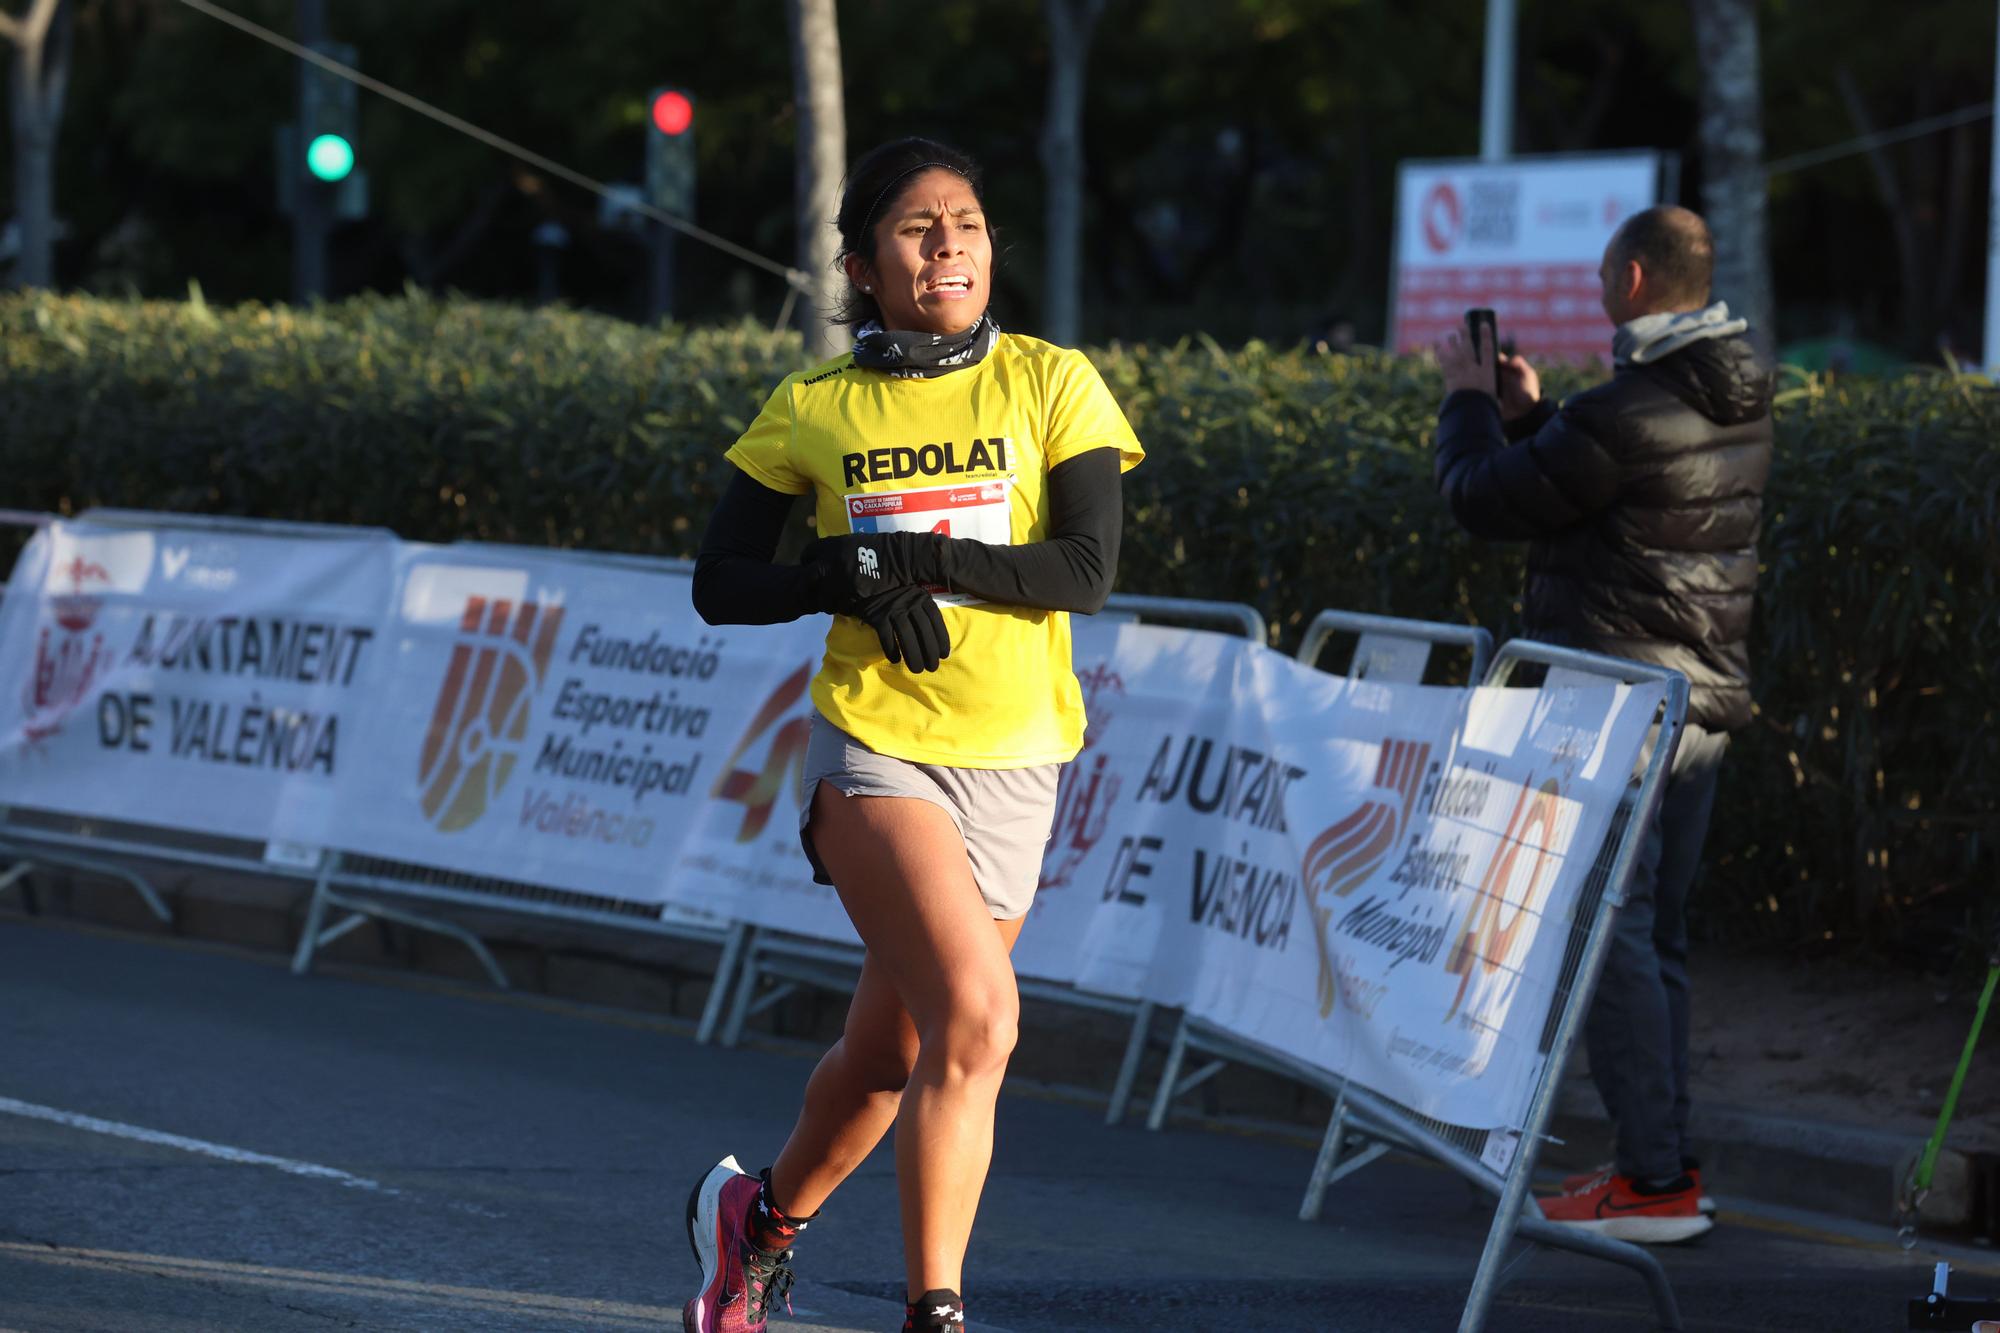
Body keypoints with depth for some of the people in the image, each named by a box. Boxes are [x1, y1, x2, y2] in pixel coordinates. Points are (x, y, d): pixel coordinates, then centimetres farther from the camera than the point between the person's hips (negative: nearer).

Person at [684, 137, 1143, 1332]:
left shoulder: (1051, 384, 1)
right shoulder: (814, 410, 2)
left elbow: (1089, 568, -9)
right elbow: (720, 584, 4)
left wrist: (920, 557, -18)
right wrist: (852, 579, -14)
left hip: (1012, 762, 2)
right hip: (876, 748, -2)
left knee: (892, 1053, 13)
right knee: (977, 1014, -23)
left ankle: (768, 1218, 41)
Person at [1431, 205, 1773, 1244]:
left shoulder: (1629, 410, -21)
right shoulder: (1739, 402, 10)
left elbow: (1488, 502, -11)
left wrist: (1468, 403, 6)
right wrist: (1528, 413, 21)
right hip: (1703, 702, 9)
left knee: (1610, 933, -6)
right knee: (1657, 935, 16)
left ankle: (1655, 1181, -8)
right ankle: (1664, 1155, 21)